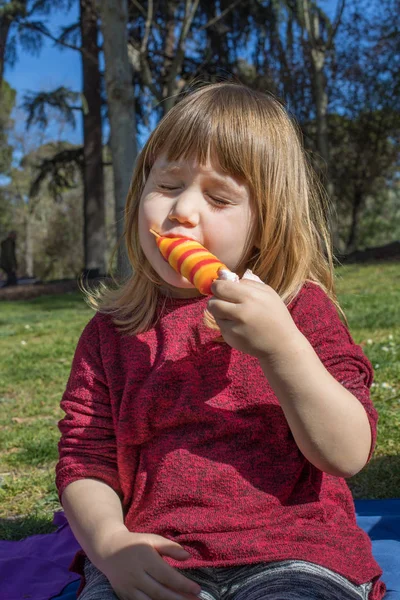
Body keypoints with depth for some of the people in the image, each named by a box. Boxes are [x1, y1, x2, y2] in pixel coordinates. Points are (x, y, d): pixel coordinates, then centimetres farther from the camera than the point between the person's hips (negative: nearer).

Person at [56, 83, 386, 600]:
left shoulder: (300, 307, 3)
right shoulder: (111, 332, 10)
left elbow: (349, 454, -6)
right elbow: (85, 463, 8)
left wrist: (282, 348, -21)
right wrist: (110, 542, -12)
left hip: (289, 556, 0)